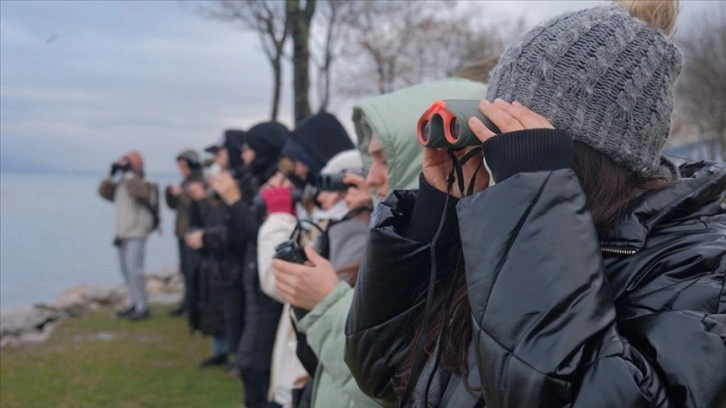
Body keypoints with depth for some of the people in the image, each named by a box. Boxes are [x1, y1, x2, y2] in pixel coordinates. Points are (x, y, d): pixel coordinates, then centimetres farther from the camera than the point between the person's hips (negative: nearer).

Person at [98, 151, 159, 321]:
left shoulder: (145, 185, -9)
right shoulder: (121, 185, 15)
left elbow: (136, 191, -29)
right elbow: (103, 191, 15)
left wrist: (129, 173, -20)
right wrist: (112, 174, 5)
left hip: (136, 234, -8)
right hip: (122, 234, 8)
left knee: (134, 270, -14)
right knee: (126, 271, 10)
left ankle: (142, 307, -10)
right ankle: (134, 304, 17)